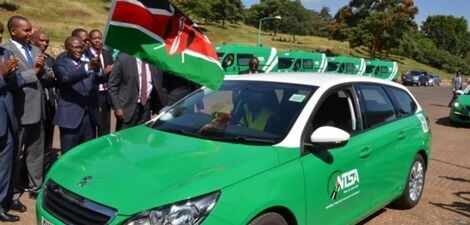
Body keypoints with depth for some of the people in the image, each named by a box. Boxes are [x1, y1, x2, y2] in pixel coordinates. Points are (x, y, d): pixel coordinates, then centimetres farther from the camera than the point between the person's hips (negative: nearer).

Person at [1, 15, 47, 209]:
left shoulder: (35, 50, 13)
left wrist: (42, 68, -8)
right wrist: (33, 71, -15)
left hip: (38, 108, 7)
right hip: (19, 110, -6)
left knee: (36, 151, 15)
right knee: (16, 154, 5)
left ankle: (36, 186, 29)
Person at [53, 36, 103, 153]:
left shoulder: (87, 63, 16)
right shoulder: (60, 63, 0)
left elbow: (100, 79, -1)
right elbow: (66, 78, -21)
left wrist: (97, 69, -24)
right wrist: (87, 67, -35)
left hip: (90, 116, 5)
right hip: (71, 117, -5)